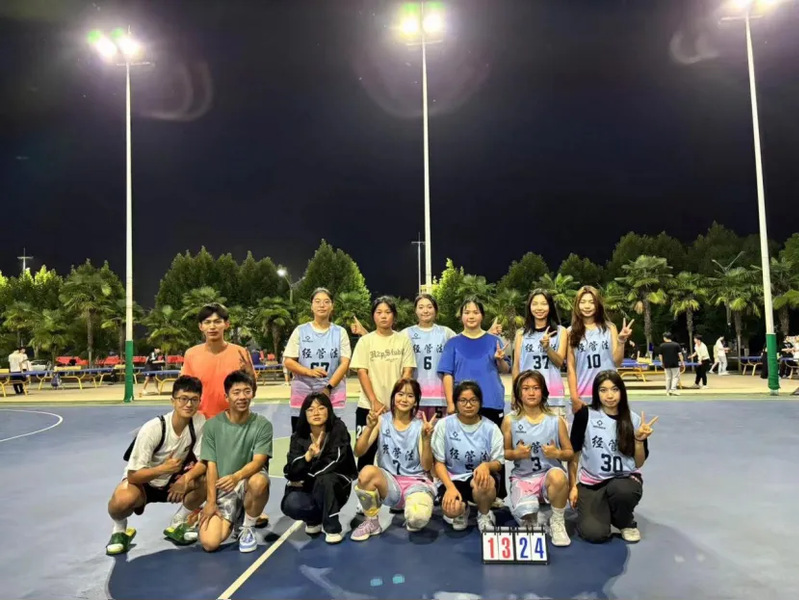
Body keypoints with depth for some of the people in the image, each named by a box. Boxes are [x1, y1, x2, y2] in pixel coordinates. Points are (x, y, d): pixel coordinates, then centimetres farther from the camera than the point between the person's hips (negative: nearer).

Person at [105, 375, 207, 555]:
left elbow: (205, 461, -15)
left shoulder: (199, 421, -17)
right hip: (142, 481, -4)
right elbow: (133, 475, -24)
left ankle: (176, 525, 2)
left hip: (172, 481, 4)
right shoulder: (153, 428, -27)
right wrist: (163, 469, -37)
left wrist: (186, 478, -33)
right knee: (123, 500, -37)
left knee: (206, 479, -25)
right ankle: (119, 530, 1)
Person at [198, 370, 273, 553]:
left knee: (258, 482, -38)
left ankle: (247, 528, -7)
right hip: (222, 490, 2)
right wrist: (211, 502, -9)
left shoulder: (262, 424, -8)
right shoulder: (213, 425, -3)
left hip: (249, 480, -1)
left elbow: (258, 462, -17)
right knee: (208, 543, -18)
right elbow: (211, 465, -2)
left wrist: (237, 477, -37)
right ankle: (233, 519, 19)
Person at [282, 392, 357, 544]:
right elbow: (290, 472, -15)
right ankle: (315, 519, 7)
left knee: (323, 478, -35)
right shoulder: (298, 437, -6)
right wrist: (308, 455, -33)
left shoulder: (338, 429, -15)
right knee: (290, 505, -28)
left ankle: (332, 528, -14)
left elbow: (334, 463, -23)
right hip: (306, 488, 3)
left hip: (336, 487, -3)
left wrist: (304, 480, -13)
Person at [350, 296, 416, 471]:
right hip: (369, 406, 0)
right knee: (366, 452, 6)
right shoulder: (365, 341, 1)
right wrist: (374, 401, -12)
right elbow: (362, 373, -4)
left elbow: (407, 373, 0)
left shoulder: (403, 340, 2)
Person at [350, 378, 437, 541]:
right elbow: (358, 452, -9)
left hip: (415, 482, -1)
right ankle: (371, 522, -6)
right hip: (389, 481, 2)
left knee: (417, 518, -35)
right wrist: (370, 427, -24)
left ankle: (412, 519, 7)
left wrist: (426, 438, -23)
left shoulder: (420, 425, -3)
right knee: (367, 472, -33)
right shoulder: (382, 420, 0)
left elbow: (426, 466, -8)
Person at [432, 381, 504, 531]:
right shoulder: (444, 425, -4)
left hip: (481, 478, 0)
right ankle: (462, 510, 12)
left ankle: (484, 516, -1)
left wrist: (486, 465, -26)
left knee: (483, 481, -38)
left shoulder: (491, 428, -2)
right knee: (452, 510, -31)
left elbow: (498, 463, -1)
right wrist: (450, 487, -18)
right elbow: (438, 462, -2)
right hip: (453, 479, 0)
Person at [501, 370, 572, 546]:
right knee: (527, 519, -28)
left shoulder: (556, 420, 0)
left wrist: (557, 453, -15)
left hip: (549, 474, 0)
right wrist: (516, 453, -16)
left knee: (558, 476, -37)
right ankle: (539, 517, 14)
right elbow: (504, 453, 6)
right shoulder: (510, 420, -2)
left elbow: (570, 453, 6)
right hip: (522, 477, 0)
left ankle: (557, 521, -7)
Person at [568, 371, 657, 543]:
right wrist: (572, 486, -2)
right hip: (591, 482, -1)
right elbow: (574, 453, -1)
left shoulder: (634, 420, -3)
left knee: (621, 490, -36)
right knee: (595, 534, -22)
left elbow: (639, 463, 0)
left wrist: (639, 440, -16)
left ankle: (626, 522, 0)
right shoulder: (585, 415, -9)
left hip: (625, 479, 2)